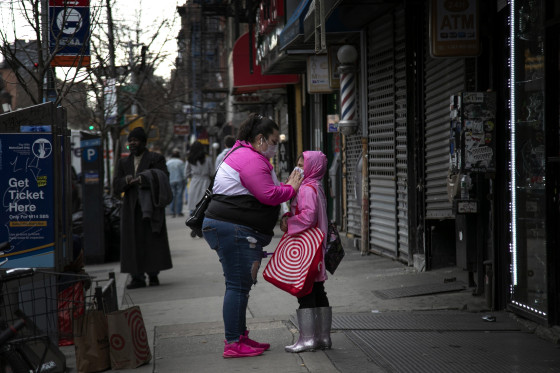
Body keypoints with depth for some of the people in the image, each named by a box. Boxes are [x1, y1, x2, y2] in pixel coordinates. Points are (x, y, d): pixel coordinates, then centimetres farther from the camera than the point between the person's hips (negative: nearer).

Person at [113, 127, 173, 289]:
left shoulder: (156, 159, 4)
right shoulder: (124, 163, 17)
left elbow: (163, 179, -9)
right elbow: (116, 187, 9)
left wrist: (143, 180, -23)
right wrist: (126, 181, -14)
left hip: (150, 206, -3)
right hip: (131, 208, 3)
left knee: (153, 240, -5)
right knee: (133, 242, -4)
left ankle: (153, 275, 2)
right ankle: (137, 277, -5)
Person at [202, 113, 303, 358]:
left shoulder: (245, 155, 23)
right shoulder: (251, 159, -14)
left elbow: (264, 192, 22)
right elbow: (268, 195, -20)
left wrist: (287, 185, 12)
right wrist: (291, 188, -5)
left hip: (235, 231, 12)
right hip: (234, 229, -12)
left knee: (241, 284, 16)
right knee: (237, 285, -9)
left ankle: (239, 336, 23)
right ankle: (233, 344, -7)